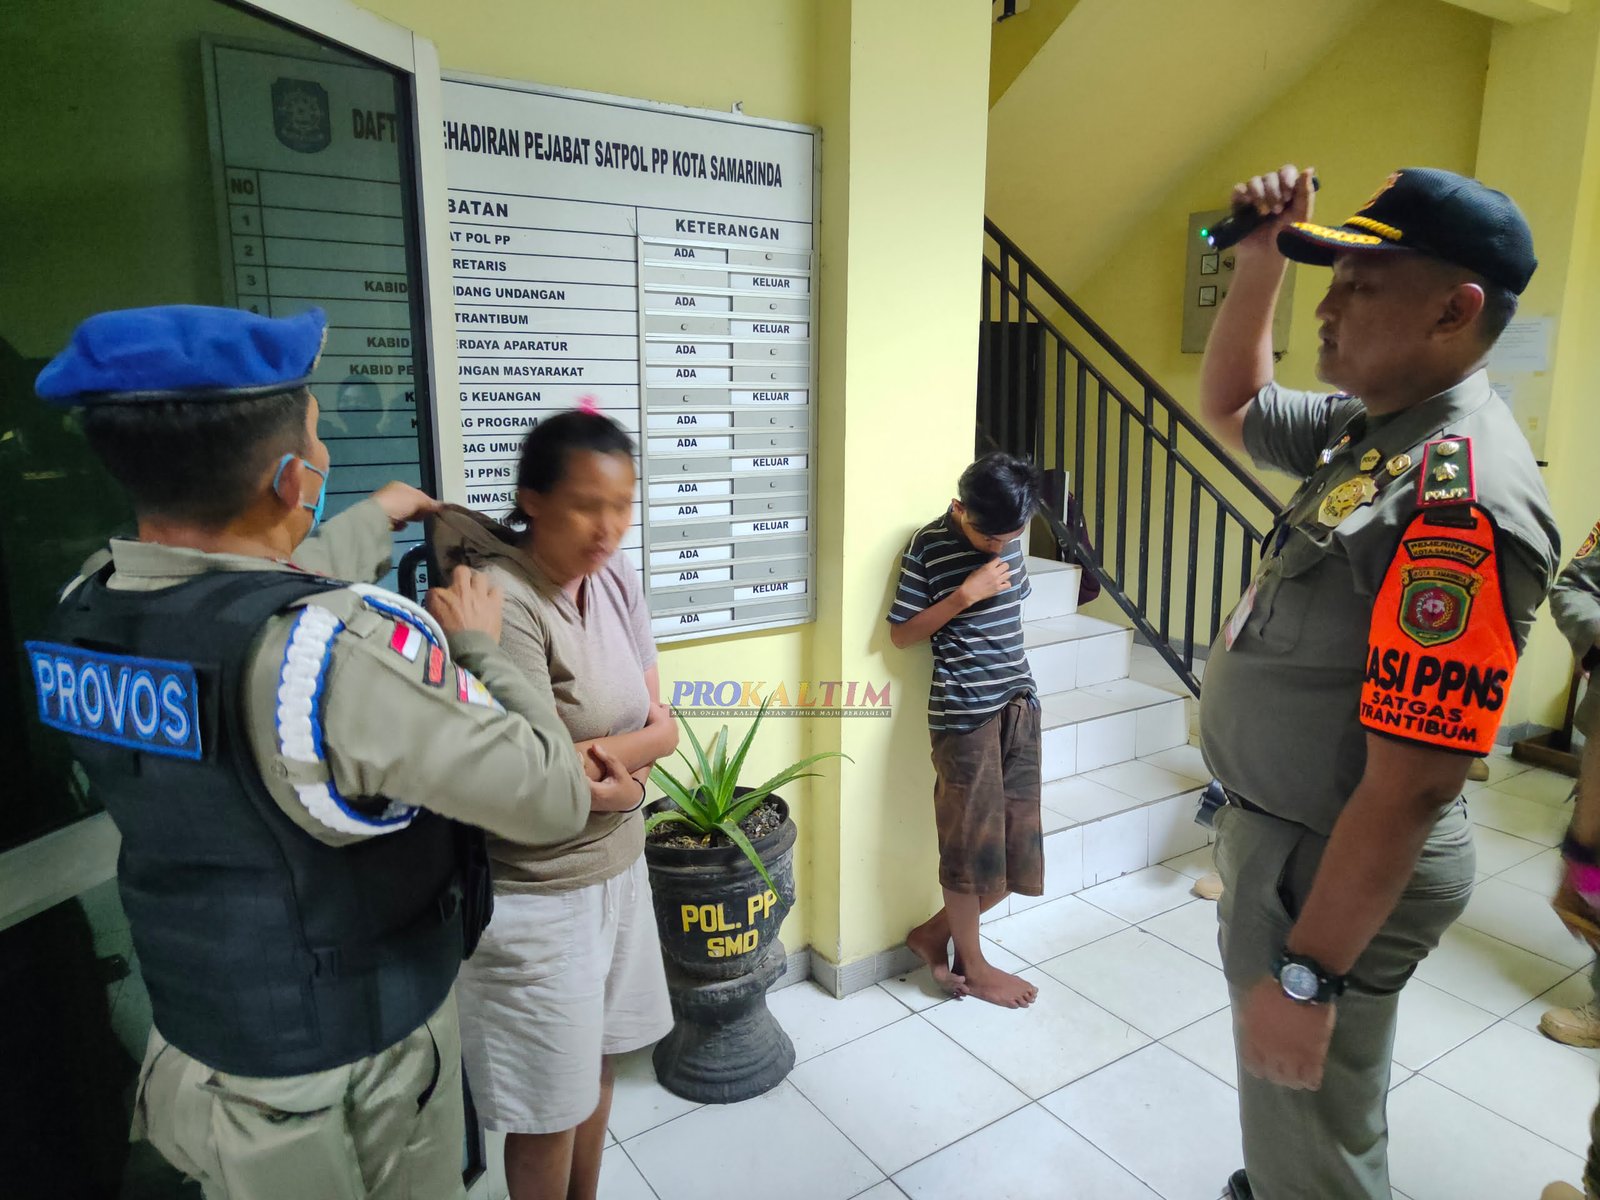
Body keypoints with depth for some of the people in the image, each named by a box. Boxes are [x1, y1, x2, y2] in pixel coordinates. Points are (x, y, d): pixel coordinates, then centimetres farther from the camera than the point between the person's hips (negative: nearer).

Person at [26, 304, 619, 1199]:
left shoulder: (83, 611, -10)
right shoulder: (347, 648, -34)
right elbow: (553, 798, -27)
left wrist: (374, 523, 24)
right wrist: (479, 649, -12)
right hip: (358, 1063, -6)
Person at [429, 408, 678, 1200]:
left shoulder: (614, 577, -2)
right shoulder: (499, 599, -24)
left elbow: (662, 730, -1)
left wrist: (595, 756, -19)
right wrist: (624, 782, -8)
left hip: (618, 868, 7)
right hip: (534, 896, -7)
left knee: (597, 1068, 24)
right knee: (550, 1109, 13)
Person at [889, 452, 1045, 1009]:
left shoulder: (1009, 535, 6)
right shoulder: (929, 546, -11)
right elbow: (901, 634, -9)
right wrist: (966, 594, -18)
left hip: (1019, 702, 6)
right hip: (963, 711, -6)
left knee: (1017, 843, 8)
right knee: (972, 840, 2)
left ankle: (932, 933, 26)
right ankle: (972, 964, 23)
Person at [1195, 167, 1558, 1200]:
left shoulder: (1460, 504, -28)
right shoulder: (1370, 427, 1)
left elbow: (1411, 788, -29)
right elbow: (1230, 405, 19)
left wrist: (1307, 974, -24)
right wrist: (1264, 255, 6)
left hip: (1332, 871, -9)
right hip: (1277, 832, 9)